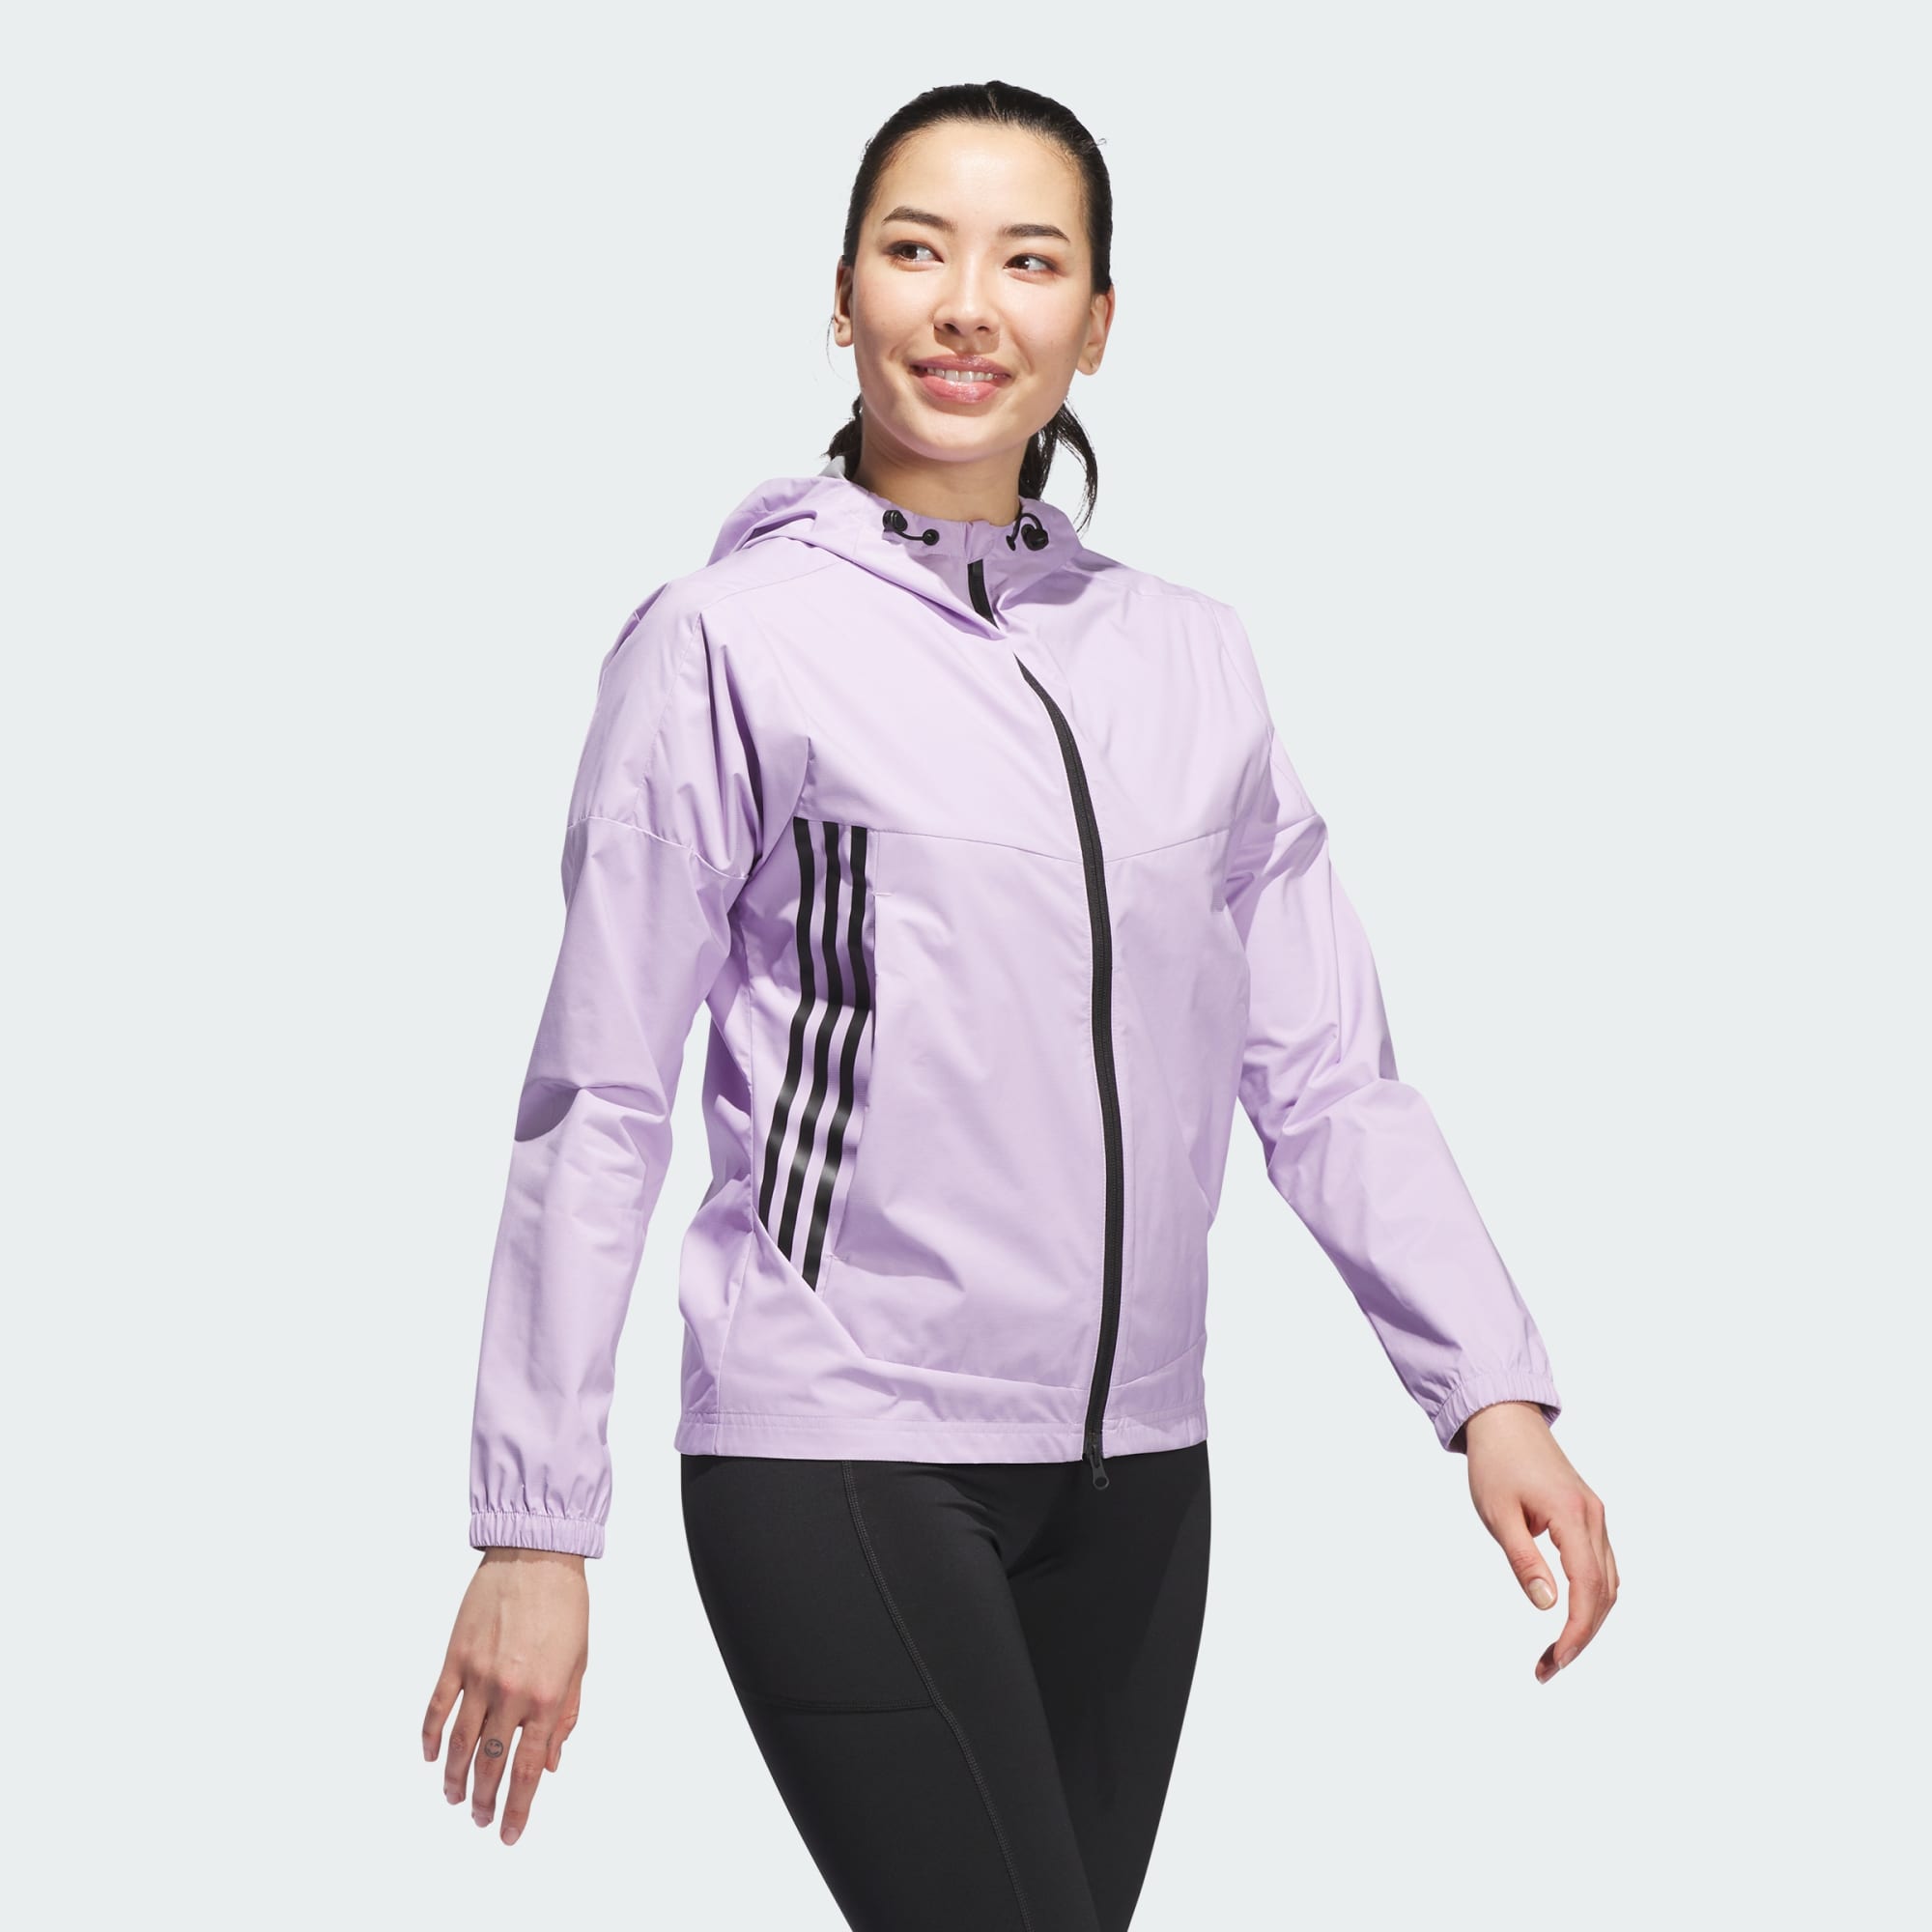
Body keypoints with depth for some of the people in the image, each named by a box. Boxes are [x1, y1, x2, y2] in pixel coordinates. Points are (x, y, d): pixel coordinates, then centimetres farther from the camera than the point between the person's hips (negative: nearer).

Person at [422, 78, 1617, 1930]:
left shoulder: (1191, 657, 10)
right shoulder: (731, 643, -2)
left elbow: (1328, 1074, 8)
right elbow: (598, 1107, -4)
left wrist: (1493, 1388, -4)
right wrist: (532, 1530, -7)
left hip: (1131, 1472, 5)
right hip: (838, 1458, -5)